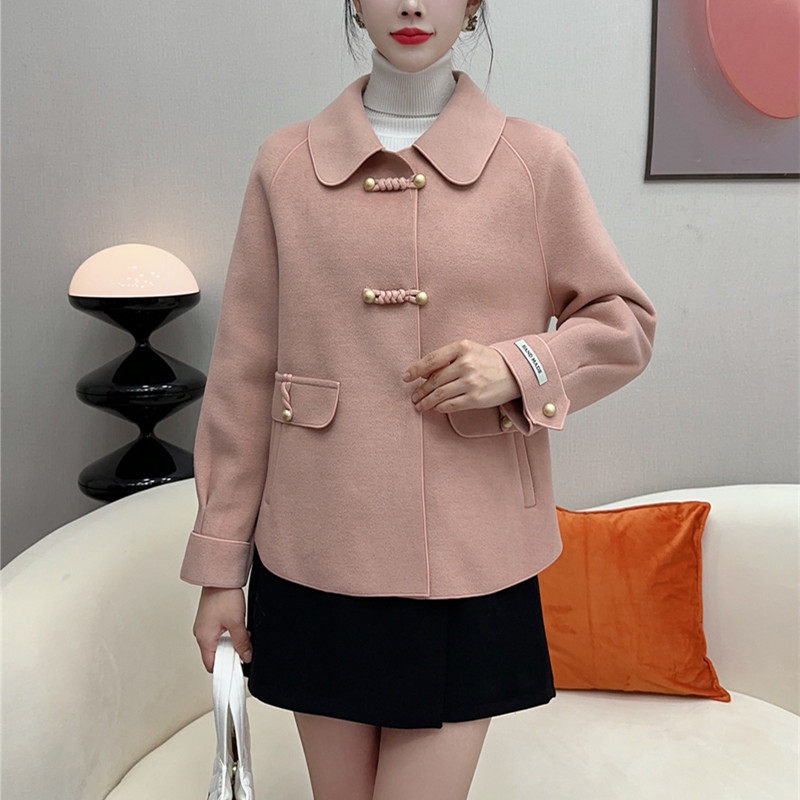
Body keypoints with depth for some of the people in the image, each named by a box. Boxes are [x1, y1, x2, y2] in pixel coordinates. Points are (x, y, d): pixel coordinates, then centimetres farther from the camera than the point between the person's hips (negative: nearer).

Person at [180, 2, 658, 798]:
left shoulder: (535, 160, 0)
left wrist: (521, 364, -13)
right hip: (315, 559, 2)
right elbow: (242, 372, 3)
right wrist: (219, 564, 3)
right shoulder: (287, 163, 2)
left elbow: (623, 322, 8)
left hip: (470, 561, -1)